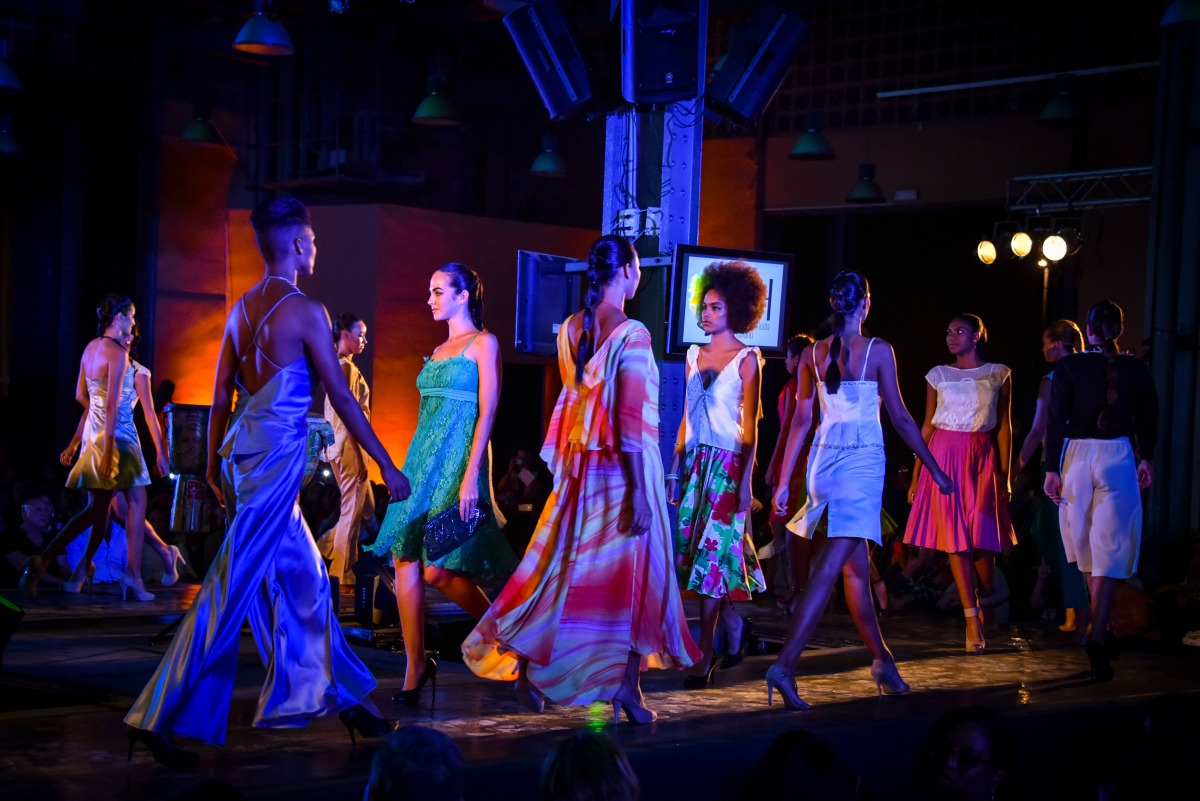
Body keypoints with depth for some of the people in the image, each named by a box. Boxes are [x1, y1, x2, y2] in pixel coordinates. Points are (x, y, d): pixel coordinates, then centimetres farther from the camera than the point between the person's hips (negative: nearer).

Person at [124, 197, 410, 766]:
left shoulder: (242, 309, 10)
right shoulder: (305, 311, -11)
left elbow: (221, 395, 14)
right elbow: (341, 397, -9)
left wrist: (214, 463, 23)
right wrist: (386, 464, -3)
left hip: (243, 449, 9)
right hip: (277, 455, -9)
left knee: (303, 577, 16)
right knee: (232, 586, -6)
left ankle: (339, 695, 27)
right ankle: (161, 716, -3)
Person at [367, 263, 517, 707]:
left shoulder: (483, 344, -4)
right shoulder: (438, 351, 19)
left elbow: (487, 413, -11)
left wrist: (471, 476, -19)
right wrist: (413, 466, 16)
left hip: (457, 461, -8)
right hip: (423, 457, 8)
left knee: (438, 569, -10)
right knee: (404, 561, -2)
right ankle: (415, 666, 4)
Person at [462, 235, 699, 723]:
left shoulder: (571, 329, 6)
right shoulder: (632, 334, -14)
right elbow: (631, 420, -18)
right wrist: (639, 488, -18)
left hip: (578, 464, 6)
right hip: (622, 467, -6)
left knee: (564, 564, 12)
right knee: (630, 571, 4)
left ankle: (528, 671, 11)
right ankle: (626, 686, 7)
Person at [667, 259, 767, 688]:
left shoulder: (747, 358, -3)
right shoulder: (696, 355, 14)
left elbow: (749, 425, -7)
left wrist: (746, 479, -13)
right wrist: (675, 467, 11)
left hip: (728, 463, -6)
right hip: (695, 461, 6)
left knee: (713, 552, -8)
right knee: (689, 548, 4)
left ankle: (704, 654, -5)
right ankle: (732, 621, 24)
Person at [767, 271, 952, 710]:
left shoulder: (812, 353, 5)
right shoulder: (878, 350, -6)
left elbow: (801, 419, 5)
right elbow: (900, 417, -3)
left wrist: (783, 480, 9)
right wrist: (935, 469, 6)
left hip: (824, 457, 5)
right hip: (864, 459, -5)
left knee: (856, 564, 16)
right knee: (830, 567, -10)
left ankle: (882, 659, 27)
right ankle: (785, 665, -18)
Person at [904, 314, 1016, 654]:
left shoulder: (999, 375, 6)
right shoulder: (938, 375, 8)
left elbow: (1005, 427, 4)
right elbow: (927, 427, 8)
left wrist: (1004, 475, -1)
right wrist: (916, 476, 4)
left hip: (982, 459, 0)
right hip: (944, 457, 1)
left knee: (982, 539, -2)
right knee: (955, 540, -5)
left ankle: (985, 601, 26)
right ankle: (973, 620, -3)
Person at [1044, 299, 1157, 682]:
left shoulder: (1068, 367, -3)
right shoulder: (1135, 369, 0)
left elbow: (1056, 420, -6)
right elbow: (1148, 420, 9)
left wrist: (1052, 468, -1)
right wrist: (1145, 459, 25)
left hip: (1077, 456, 1)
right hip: (1119, 457, -1)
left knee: (1088, 549, 17)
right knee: (1110, 549, -2)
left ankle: (1102, 633, 28)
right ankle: (1097, 635, -15)